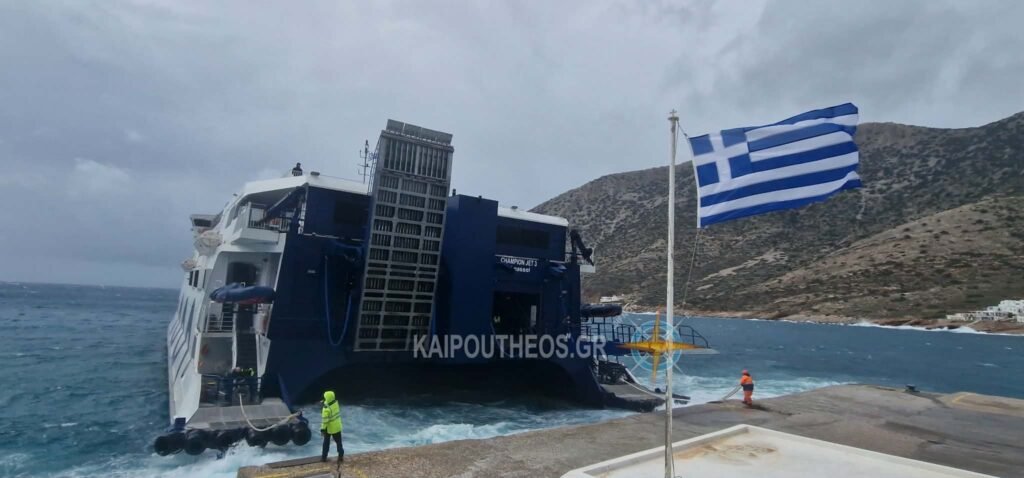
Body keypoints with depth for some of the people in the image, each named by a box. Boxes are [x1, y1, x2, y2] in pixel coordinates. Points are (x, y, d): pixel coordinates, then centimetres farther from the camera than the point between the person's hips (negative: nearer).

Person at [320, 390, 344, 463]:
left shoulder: (327, 409, -27)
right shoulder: (336, 403, -11)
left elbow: (325, 420, -23)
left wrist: (322, 429, -11)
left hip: (329, 428, -4)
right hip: (337, 427, 4)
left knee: (326, 443, 17)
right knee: (338, 442, 14)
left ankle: (324, 457, 29)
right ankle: (341, 456, 17)